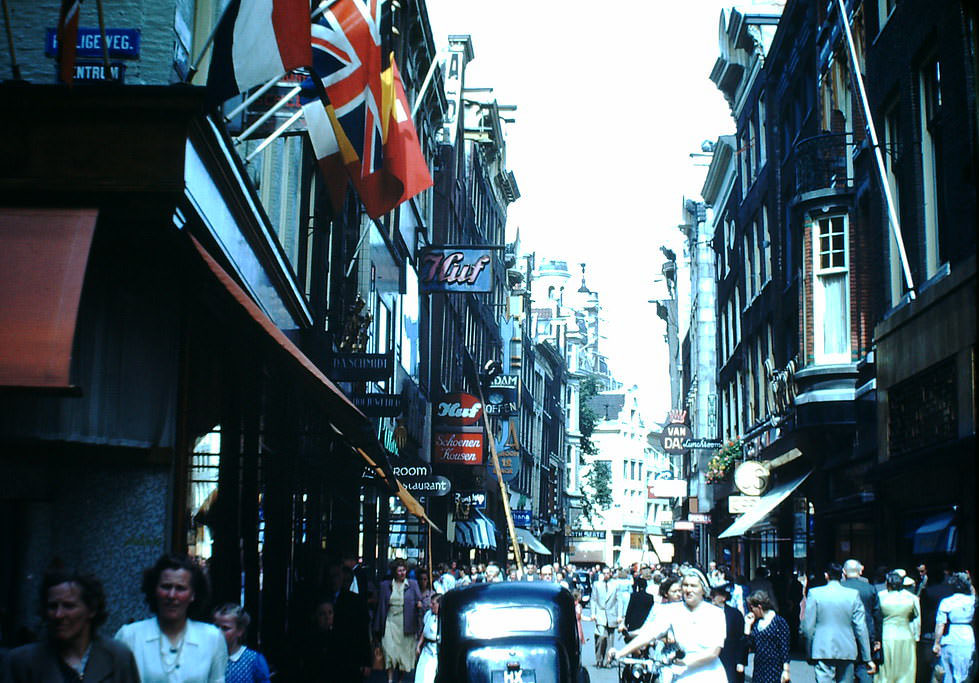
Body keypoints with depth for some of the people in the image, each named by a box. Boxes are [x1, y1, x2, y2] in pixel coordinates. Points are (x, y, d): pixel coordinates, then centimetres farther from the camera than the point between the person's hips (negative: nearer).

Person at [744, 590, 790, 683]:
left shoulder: (780, 622, -6)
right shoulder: (756, 623, 11)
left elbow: (784, 648, -9)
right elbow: (750, 646, 7)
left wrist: (786, 670, -13)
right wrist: (748, 624, 5)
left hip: (775, 670, -6)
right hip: (759, 670, 6)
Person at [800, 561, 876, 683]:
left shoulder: (814, 593, -3)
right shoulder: (853, 594, 0)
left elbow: (808, 627, -3)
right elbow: (861, 628, 1)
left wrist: (810, 652, 10)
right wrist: (868, 659, 5)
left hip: (823, 651, -2)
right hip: (847, 651, 2)